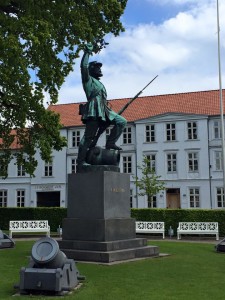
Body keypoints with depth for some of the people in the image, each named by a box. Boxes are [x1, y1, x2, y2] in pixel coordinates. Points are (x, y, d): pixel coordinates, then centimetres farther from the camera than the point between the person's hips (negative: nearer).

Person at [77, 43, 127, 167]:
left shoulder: (99, 83, 31)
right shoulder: (88, 79, 7)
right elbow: (84, 66, -11)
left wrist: (108, 113, 27)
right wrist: (87, 52, -4)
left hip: (104, 111, 9)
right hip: (93, 111, -9)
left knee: (122, 121, 2)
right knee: (88, 135, -12)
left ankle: (110, 143, 2)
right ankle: (81, 160, -12)